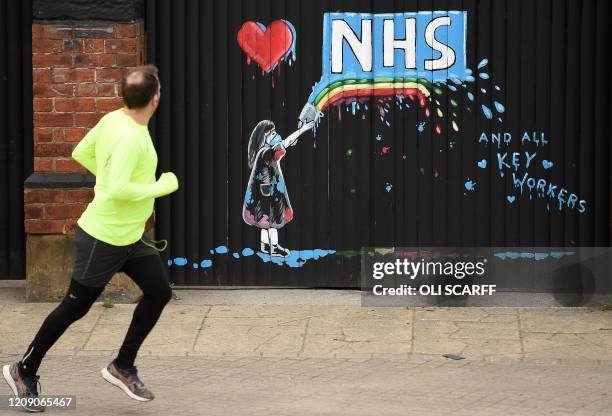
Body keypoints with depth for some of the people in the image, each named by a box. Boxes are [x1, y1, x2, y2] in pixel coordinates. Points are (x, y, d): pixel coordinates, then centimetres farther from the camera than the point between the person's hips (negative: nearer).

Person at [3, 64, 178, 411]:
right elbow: (117, 191, -34)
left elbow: (81, 153, 12)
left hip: (130, 236, 9)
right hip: (104, 238, -9)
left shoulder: (112, 120, 0)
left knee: (159, 291, 6)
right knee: (75, 307, 4)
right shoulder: (131, 138, -28)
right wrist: (161, 187, -22)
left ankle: (123, 368, 16)